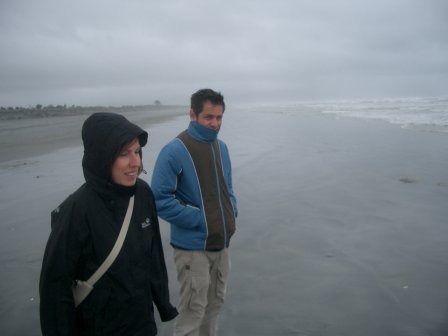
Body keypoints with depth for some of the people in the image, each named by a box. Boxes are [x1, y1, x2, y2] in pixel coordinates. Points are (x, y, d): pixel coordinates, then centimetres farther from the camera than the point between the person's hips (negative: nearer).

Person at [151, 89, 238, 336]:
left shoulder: (221, 148, 7)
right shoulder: (175, 151, -16)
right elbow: (160, 199, -18)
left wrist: (232, 211, 0)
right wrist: (197, 219, -19)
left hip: (221, 243, 7)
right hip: (193, 247, -7)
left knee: (215, 304, 21)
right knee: (192, 311, 3)